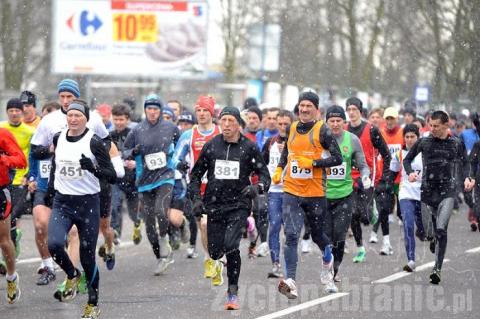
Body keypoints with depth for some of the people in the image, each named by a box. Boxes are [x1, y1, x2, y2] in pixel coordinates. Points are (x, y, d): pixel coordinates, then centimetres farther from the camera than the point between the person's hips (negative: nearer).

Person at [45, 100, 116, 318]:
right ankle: (72, 276, 9)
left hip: (88, 203, -3)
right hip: (62, 202, 3)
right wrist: (50, 191, 26)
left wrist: (93, 168, -28)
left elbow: (111, 176, -10)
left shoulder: (94, 142, -9)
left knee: (87, 257, 2)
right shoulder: (58, 139, 5)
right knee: (54, 244, -22)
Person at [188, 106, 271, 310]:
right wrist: (196, 197, 2)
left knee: (231, 245, -21)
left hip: (238, 205, -3)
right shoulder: (211, 146, 5)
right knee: (215, 251, 2)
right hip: (214, 206, 3)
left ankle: (233, 293, -10)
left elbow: (264, 174, 3)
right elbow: (196, 174, 14)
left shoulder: (249, 148, -1)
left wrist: (257, 187, -19)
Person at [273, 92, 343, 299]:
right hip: (291, 191, 2)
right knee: (291, 236, -13)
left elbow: (337, 158, -9)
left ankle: (328, 261, 49)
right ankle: (291, 282, -21)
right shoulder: (292, 129, 9)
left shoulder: (322, 130, -5)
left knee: (317, 234, 15)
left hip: (315, 193, -2)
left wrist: (313, 163, -19)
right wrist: (279, 169, 11)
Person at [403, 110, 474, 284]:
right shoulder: (423, 142, 0)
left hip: (448, 191, -2)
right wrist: (410, 173, -10)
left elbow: (465, 163, 12)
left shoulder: (456, 144, 0)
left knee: (441, 229, -15)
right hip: (428, 190, 2)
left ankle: (437, 268, -13)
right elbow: (407, 159, 10)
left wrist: (467, 178, -7)